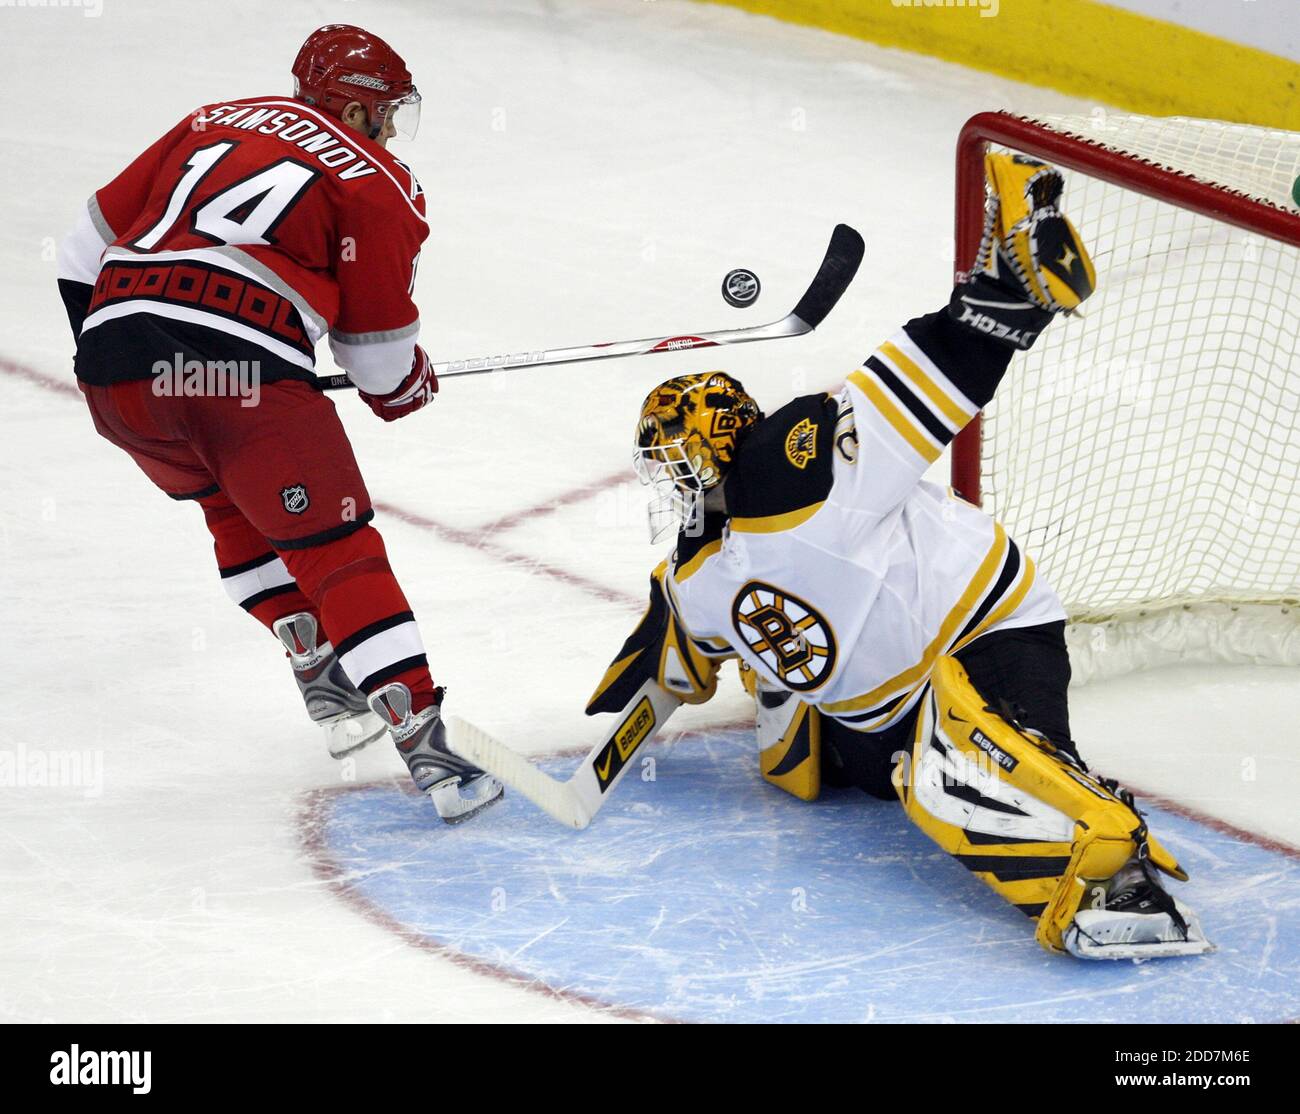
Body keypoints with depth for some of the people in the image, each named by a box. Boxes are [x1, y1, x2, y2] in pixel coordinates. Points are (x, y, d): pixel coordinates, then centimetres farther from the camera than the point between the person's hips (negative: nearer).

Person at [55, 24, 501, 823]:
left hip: (114, 369, 5)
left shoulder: (214, 122, 26)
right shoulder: (378, 184, 11)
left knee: (235, 510, 29)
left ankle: (321, 676, 25)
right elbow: (379, 349, 10)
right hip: (245, 370, -5)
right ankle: (428, 744, -5)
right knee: (335, 545, 1)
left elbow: (94, 237, 25)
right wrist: (411, 387, 32)